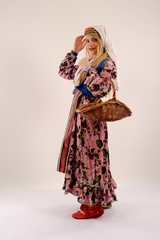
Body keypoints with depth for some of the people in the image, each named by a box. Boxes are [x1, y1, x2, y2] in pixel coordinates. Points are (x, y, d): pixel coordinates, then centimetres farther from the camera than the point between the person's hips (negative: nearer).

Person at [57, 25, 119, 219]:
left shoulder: (107, 63, -9)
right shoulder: (87, 63, 17)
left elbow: (99, 89, -24)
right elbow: (64, 72, 23)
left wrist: (87, 68, -16)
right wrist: (75, 51, 17)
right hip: (80, 112, 9)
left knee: (90, 155, -5)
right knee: (85, 155, 14)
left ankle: (93, 206, 7)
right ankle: (103, 197, 28)